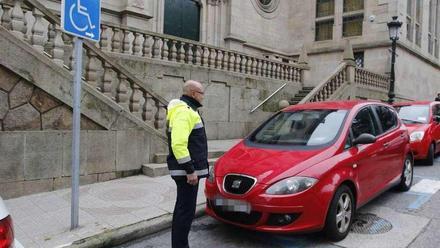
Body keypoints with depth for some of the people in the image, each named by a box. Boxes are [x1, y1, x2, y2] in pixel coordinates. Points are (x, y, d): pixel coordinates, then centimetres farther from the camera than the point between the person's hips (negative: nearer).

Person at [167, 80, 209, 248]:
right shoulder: (184, 111, -17)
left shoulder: (186, 110, 17)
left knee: (182, 208, 18)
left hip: (187, 170, 11)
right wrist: (190, 170, -24)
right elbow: (178, 144, -27)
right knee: (186, 210, -4)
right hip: (187, 171, -11)